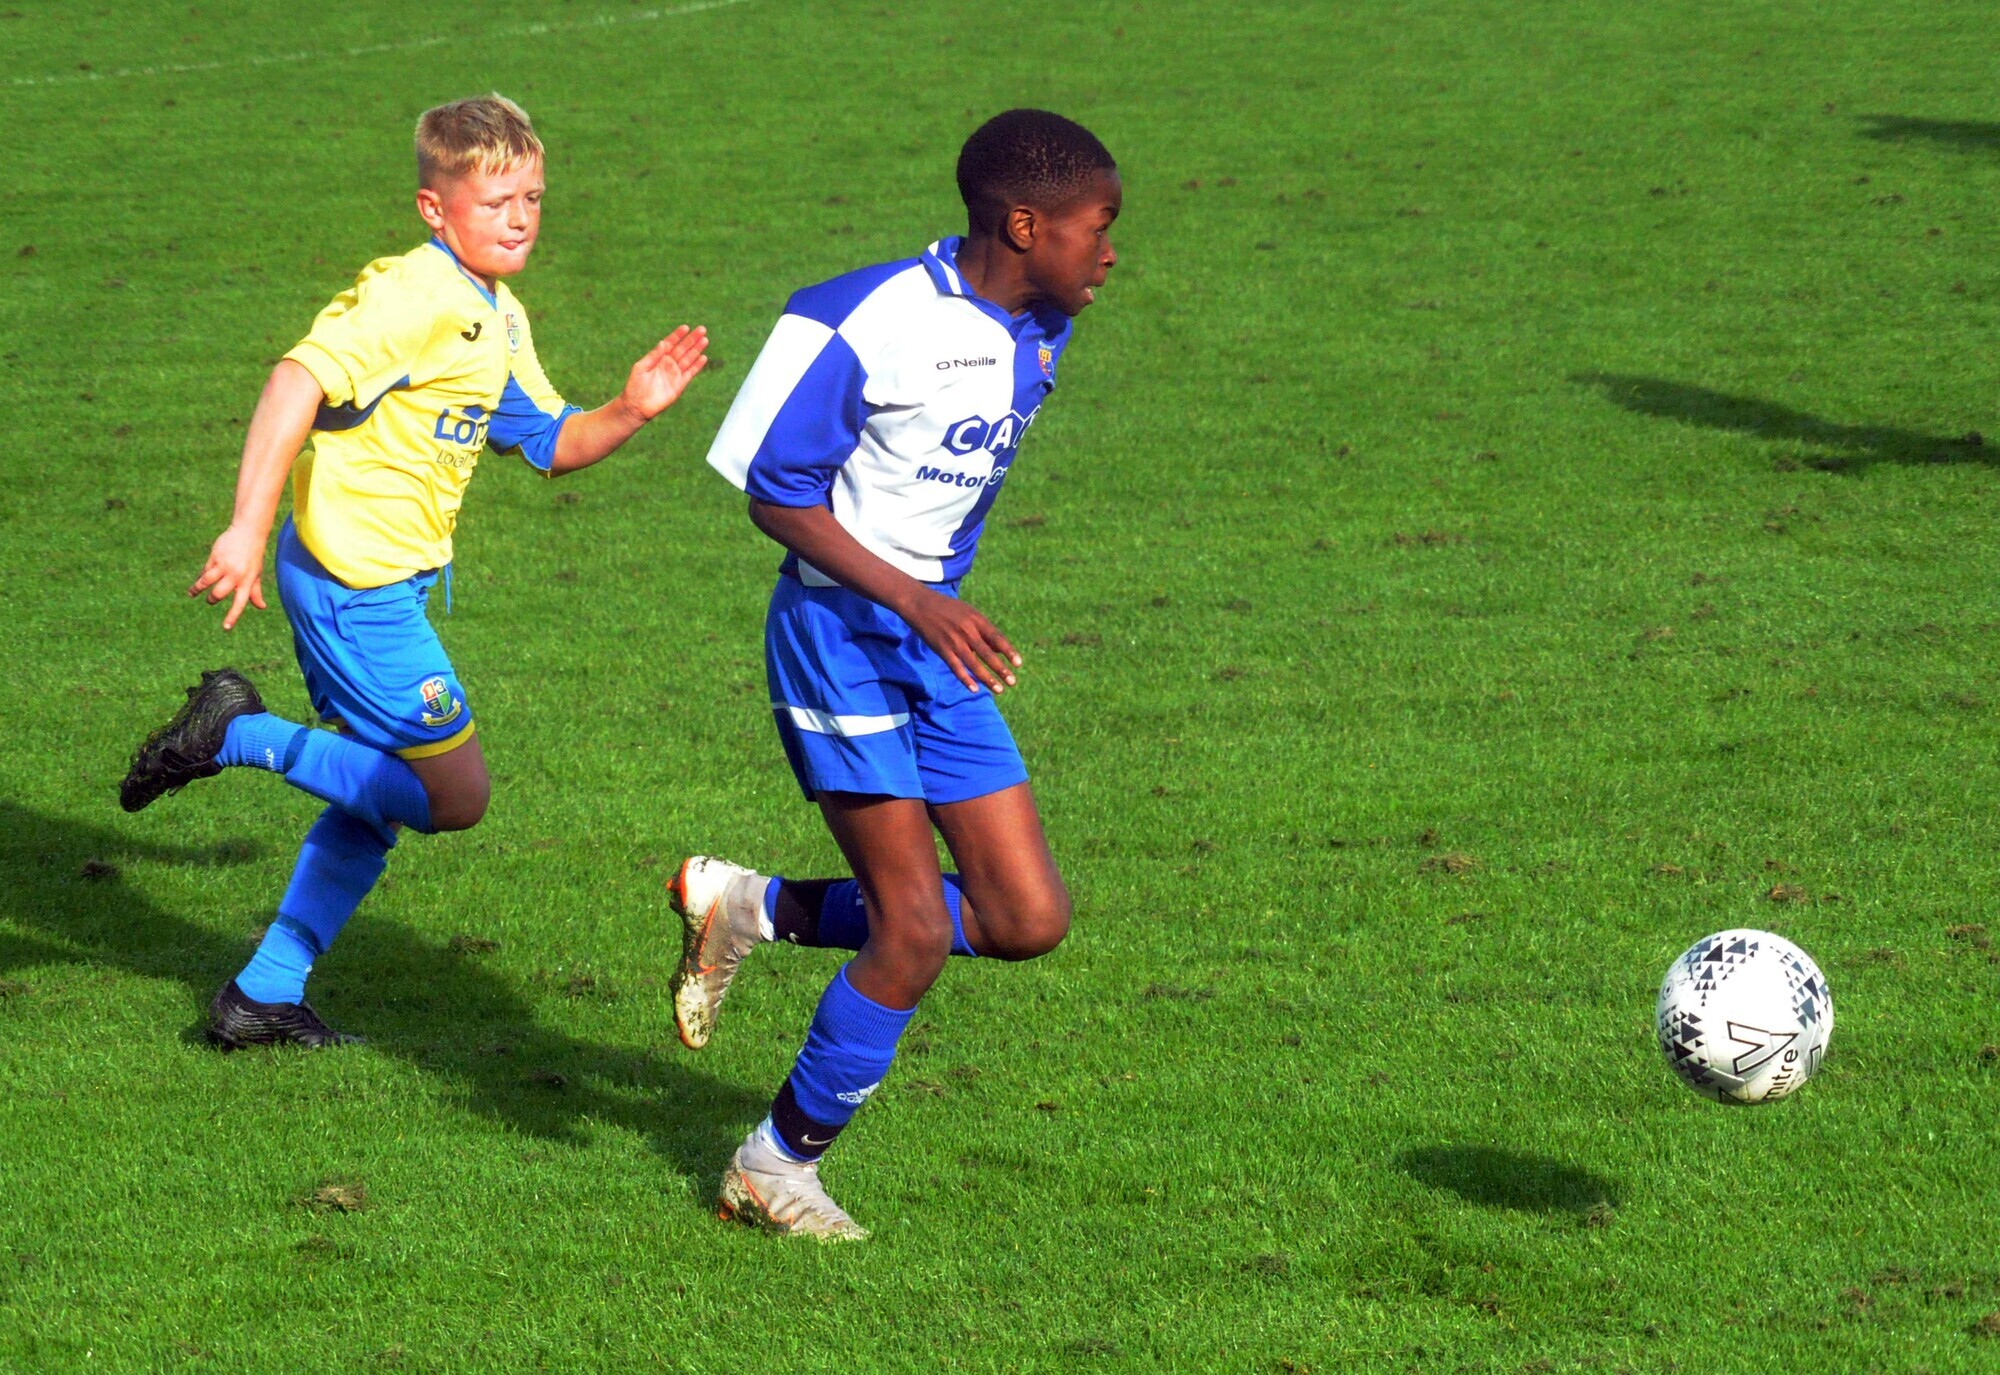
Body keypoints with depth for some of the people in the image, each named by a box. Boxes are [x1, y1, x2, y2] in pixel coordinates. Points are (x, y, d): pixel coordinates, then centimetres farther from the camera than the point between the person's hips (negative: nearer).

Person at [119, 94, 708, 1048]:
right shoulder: (415, 298, -19)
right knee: (454, 794, -6)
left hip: (386, 585, 10)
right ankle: (240, 735, -1)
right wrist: (247, 529, -37)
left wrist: (630, 411, 1)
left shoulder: (499, 320, 13)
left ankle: (265, 997, 22)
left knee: (377, 804, 17)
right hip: (357, 585, -10)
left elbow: (551, 444, 21)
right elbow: (300, 380, -30)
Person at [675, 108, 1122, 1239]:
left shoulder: (1039, 335, 5)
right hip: (840, 632, -8)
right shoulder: (866, 324, -18)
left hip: (943, 643, 8)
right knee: (915, 930, -11)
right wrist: (917, 604, -25)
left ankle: (756, 910, 16)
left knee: (1030, 920, 0)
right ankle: (780, 1164, 8)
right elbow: (775, 496, -15)